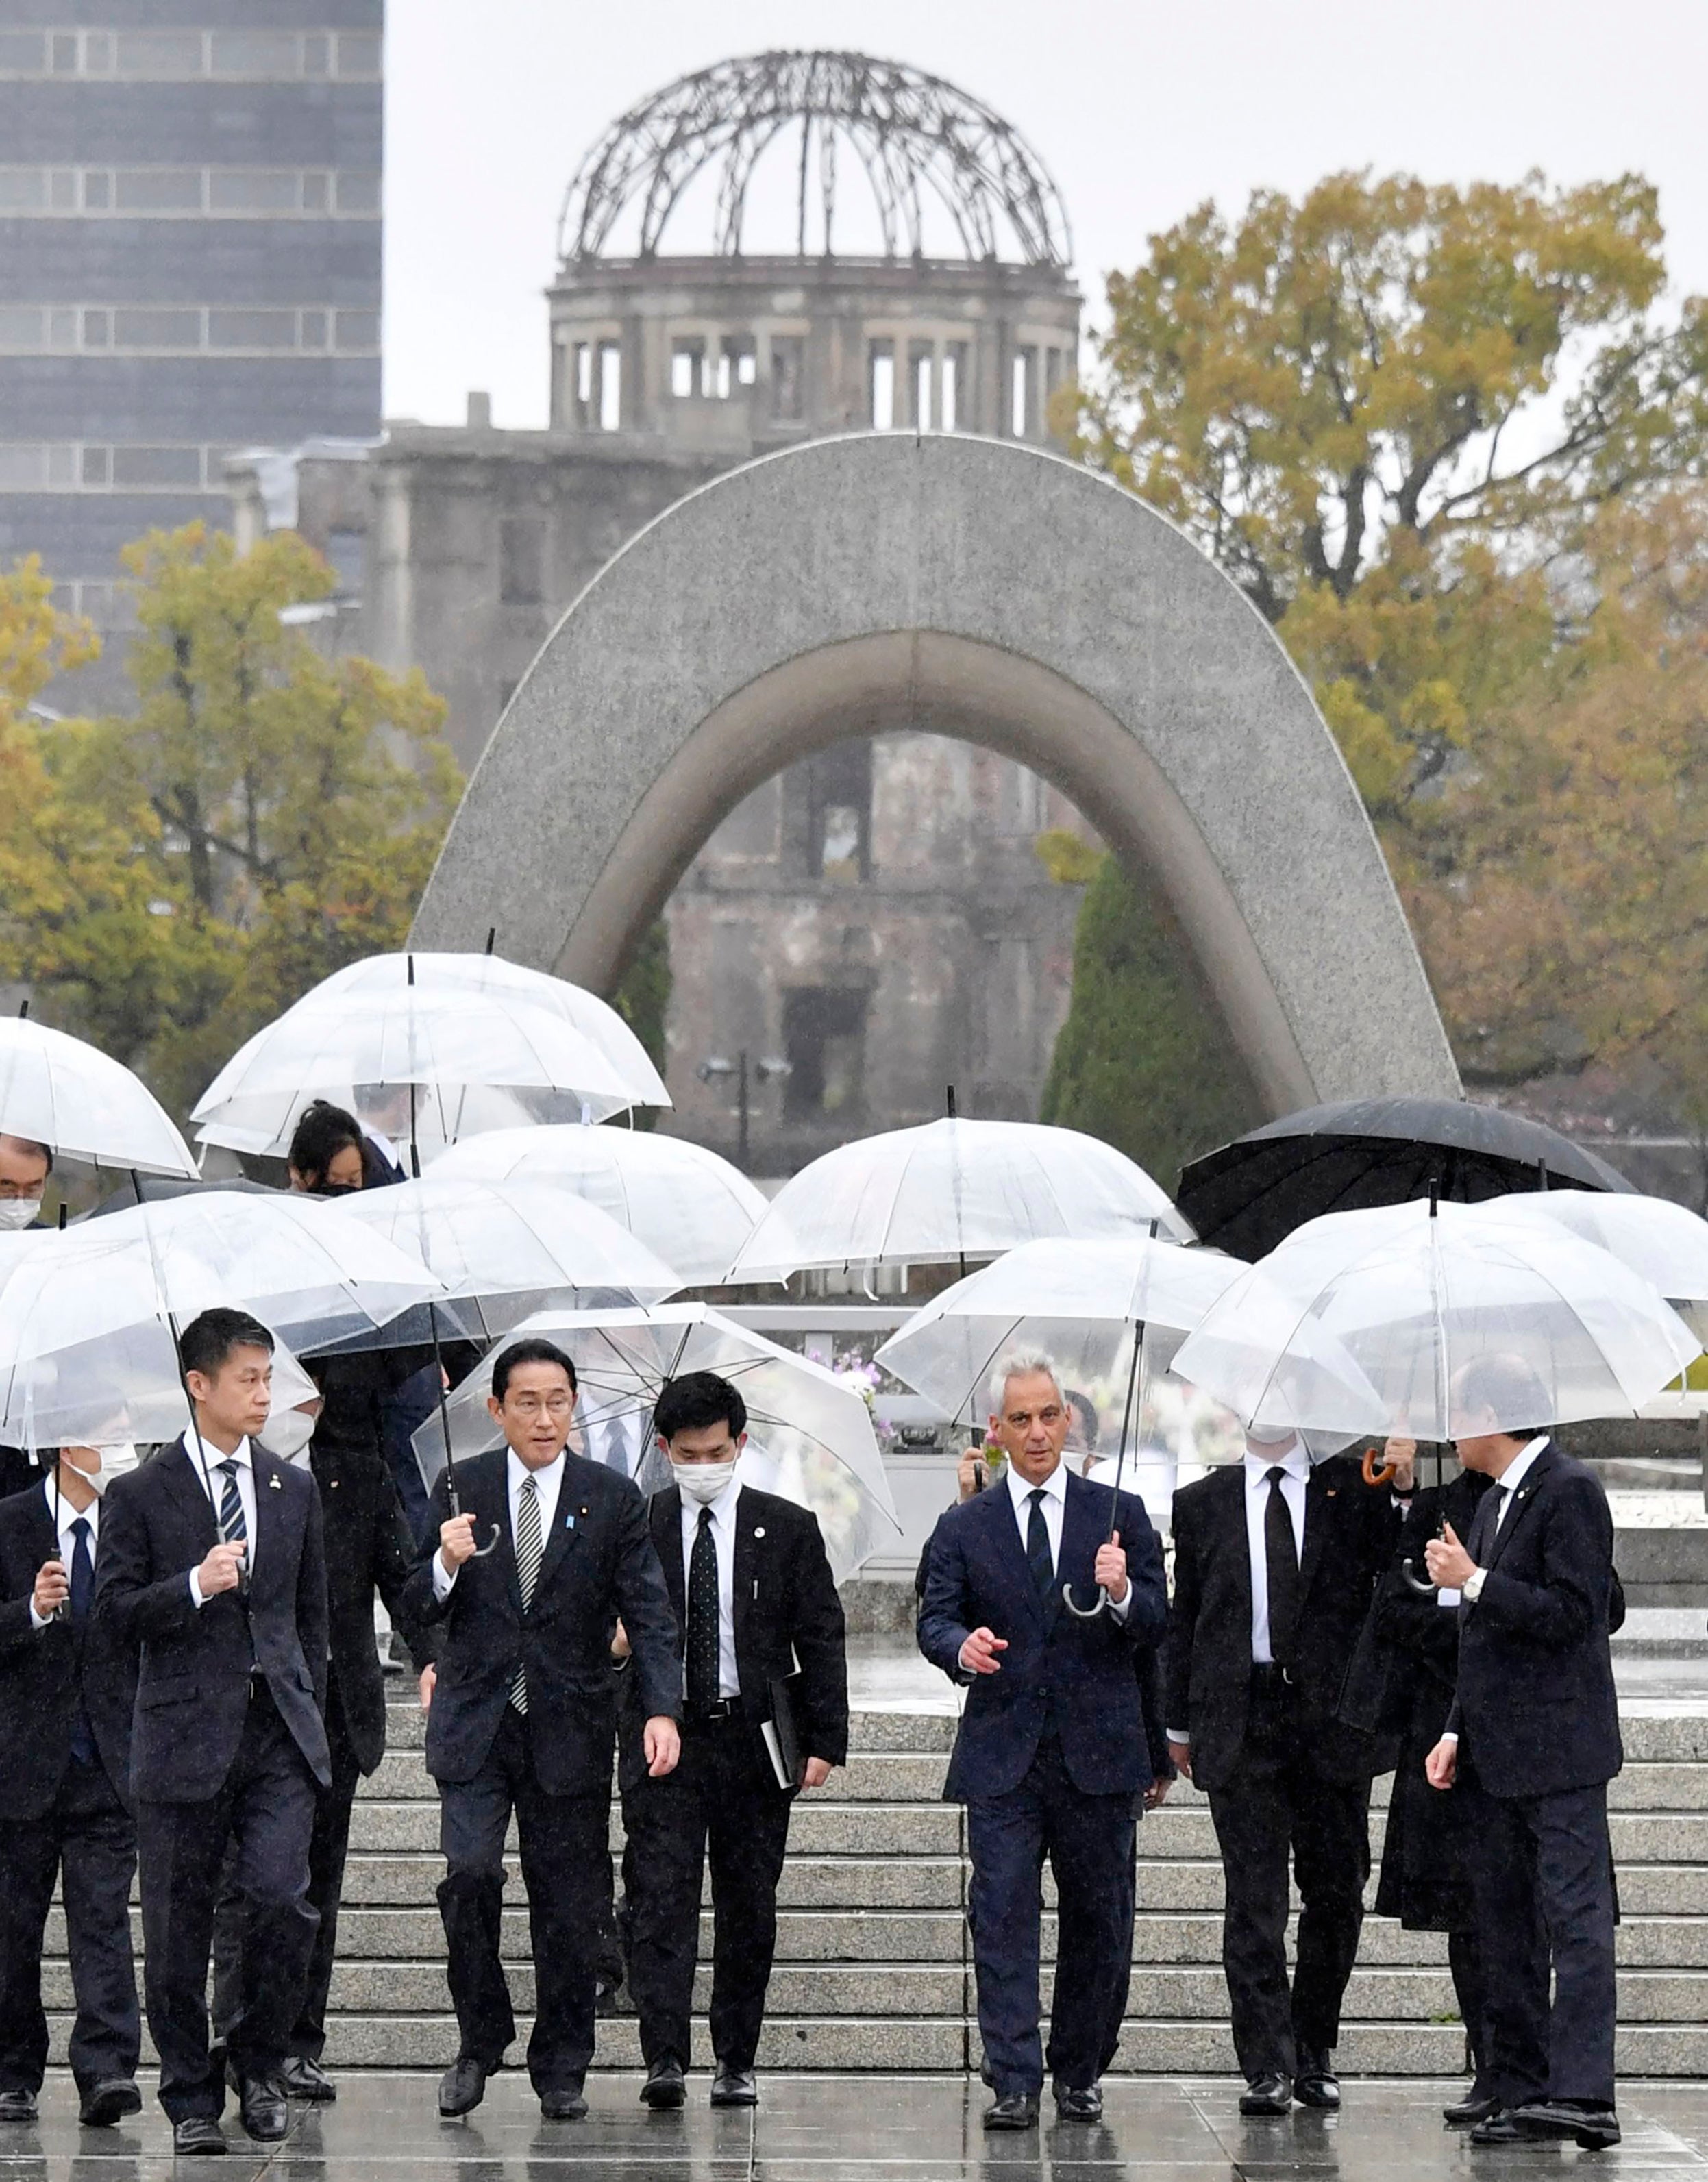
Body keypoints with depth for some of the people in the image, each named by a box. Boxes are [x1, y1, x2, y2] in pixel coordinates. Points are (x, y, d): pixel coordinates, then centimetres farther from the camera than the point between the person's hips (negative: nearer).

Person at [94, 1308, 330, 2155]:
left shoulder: (294, 1491, 12)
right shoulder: (141, 1496, 0)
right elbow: (114, 1612, -4)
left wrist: (310, 1711, 13)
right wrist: (194, 1587, -19)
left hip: (279, 1734, 2)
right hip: (184, 1732, -2)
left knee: (282, 1899, -14)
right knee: (177, 1928, 2)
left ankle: (259, 2061, 8)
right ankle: (192, 2100, 15)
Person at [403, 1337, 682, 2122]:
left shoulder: (612, 1499, 1)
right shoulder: (460, 1489, 4)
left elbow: (648, 1615, -1)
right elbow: (421, 1608, 4)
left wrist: (662, 1710, -16)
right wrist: (446, 1564, -19)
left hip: (569, 1726, 0)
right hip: (475, 1723, 0)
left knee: (567, 1902, 3)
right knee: (470, 1873, -16)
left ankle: (560, 2070, 17)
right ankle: (480, 2038, 3)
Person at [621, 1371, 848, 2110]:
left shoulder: (787, 1529, 5)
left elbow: (822, 1639, 5)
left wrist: (825, 1742, 0)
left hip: (755, 1740, 1)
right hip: (663, 1737, -1)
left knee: (749, 1906, 5)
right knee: (660, 1898, -10)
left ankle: (736, 2062, 13)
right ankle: (664, 2058, -15)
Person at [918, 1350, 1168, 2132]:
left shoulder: (1119, 1516, 7)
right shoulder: (964, 1527, 9)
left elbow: (1156, 1623, 1)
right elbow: (934, 1620, 3)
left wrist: (1122, 1593, -22)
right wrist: (961, 1647, -20)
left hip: (1098, 1752, 0)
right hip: (1003, 1755, 0)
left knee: (1097, 1921, 6)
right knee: (1002, 1919, -8)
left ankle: (1078, 2074, 19)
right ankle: (1014, 2083, -10)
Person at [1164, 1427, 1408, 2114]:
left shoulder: (1354, 1489, 7)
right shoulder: (1203, 1503, 11)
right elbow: (1184, 1617, 13)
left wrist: (1405, 1495, -14)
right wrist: (1180, 1722, 10)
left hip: (1333, 1716, 0)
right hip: (1240, 1720, 0)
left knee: (1336, 1891, 6)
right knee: (1253, 1897, -5)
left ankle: (1314, 2052, 20)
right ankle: (1267, 2066, -5)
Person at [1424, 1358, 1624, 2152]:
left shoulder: (1571, 1491, -10)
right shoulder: (1496, 1502, 18)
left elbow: (1573, 1614, -19)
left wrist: (1474, 1582, -16)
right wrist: (1457, 1732, 16)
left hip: (1558, 1752, -10)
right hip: (1496, 1758, 10)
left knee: (1575, 1917, -13)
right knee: (1507, 1934, 8)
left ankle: (1584, 2095, -20)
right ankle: (1521, 2093, 10)